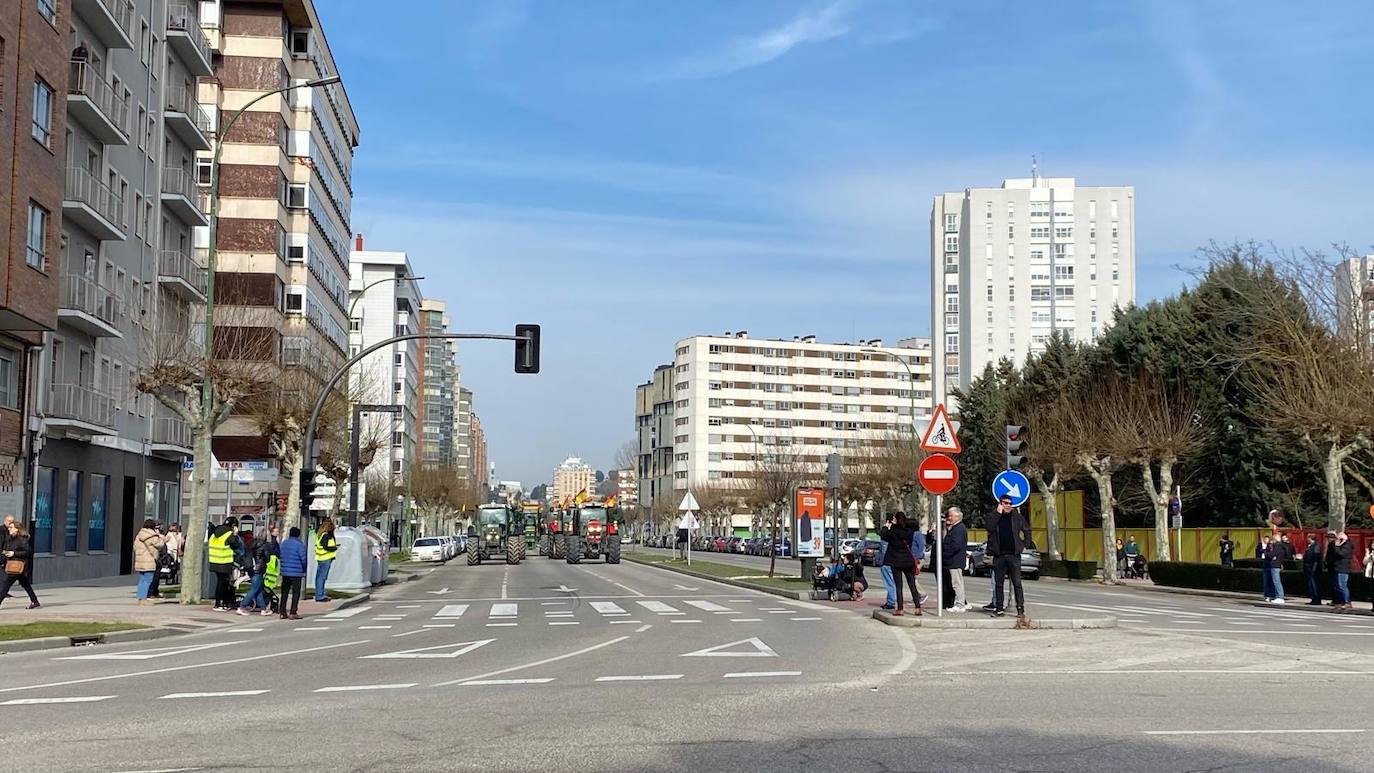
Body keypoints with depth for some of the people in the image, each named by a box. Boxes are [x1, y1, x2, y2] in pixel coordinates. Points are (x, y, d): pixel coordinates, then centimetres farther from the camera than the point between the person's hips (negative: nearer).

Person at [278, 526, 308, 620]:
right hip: (296, 573, -6)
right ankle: (293, 613, -3)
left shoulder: (283, 543, 6)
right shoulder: (299, 545, -12)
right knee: (296, 593, 1)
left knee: (284, 593, 12)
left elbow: (280, 555, 11)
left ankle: (282, 612, 12)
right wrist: (304, 570, 3)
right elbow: (303, 559, -13)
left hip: (284, 572, 6)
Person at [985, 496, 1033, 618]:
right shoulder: (993, 516, 4)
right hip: (999, 555, 1)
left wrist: (1026, 544, 6)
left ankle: (1020, 608, -3)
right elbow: (990, 528, -14)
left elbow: (1027, 530, 17)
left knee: (1017, 583, -4)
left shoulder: (1017, 516, 7)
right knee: (998, 584, 6)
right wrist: (998, 512, -14)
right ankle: (999, 608, 12)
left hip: (1014, 554, -1)